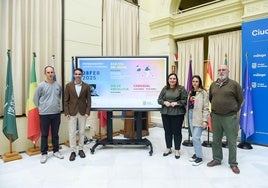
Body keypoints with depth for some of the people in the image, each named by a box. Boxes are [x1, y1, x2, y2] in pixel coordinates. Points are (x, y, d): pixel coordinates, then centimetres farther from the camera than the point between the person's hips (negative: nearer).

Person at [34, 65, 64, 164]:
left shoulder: (58, 85, 3)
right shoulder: (41, 85, -7)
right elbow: (35, 99, 2)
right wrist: (41, 108, 6)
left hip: (56, 113, 3)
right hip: (44, 114, -3)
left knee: (55, 134, 13)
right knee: (44, 135, 7)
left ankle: (56, 151, 26)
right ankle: (44, 153, 19)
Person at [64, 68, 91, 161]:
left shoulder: (86, 86, 1)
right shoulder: (68, 85, 1)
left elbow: (89, 100, 1)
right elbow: (66, 100, 1)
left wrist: (87, 112, -7)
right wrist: (67, 113, -6)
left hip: (82, 112, 1)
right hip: (72, 113, 0)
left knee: (82, 132, 10)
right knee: (72, 132, 4)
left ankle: (80, 149, 25)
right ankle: (73, 151, 17)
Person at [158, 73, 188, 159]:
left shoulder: (181, 88, -2)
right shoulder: (164, 89, 9)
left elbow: (185, 100, -4)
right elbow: (159, 99, 10)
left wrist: (176, 103, -16)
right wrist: (164, 102, -9)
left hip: (177, 113, -3)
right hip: (165, 113, 4)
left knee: (177, 132, 5)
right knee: (167, 131, 12)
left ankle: (177, 150, 20)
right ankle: (168, 148, 28)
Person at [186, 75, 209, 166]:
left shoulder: (203, 92, -8)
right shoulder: (190, 92, 13)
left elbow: (205, 107, -11)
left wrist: (205, 120, -15)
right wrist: (187, 117, 13)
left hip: (199, 117, -7)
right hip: (191, 116, 7)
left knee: (196, 137, -7)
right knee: (194, 137, 13)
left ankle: (199, 157, 8)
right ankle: (196, 153, 28)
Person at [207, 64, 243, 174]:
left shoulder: (234, 84, -5)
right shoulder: (213, 85, 8)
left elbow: (240, 99, 2)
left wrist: (233, 110, 5)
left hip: (230, 117, -4)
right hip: (215, 117, 4)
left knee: (232, 141, 6)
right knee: (216, 140, 14)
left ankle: (233, 163, 21)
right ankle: (217, 159, 30)